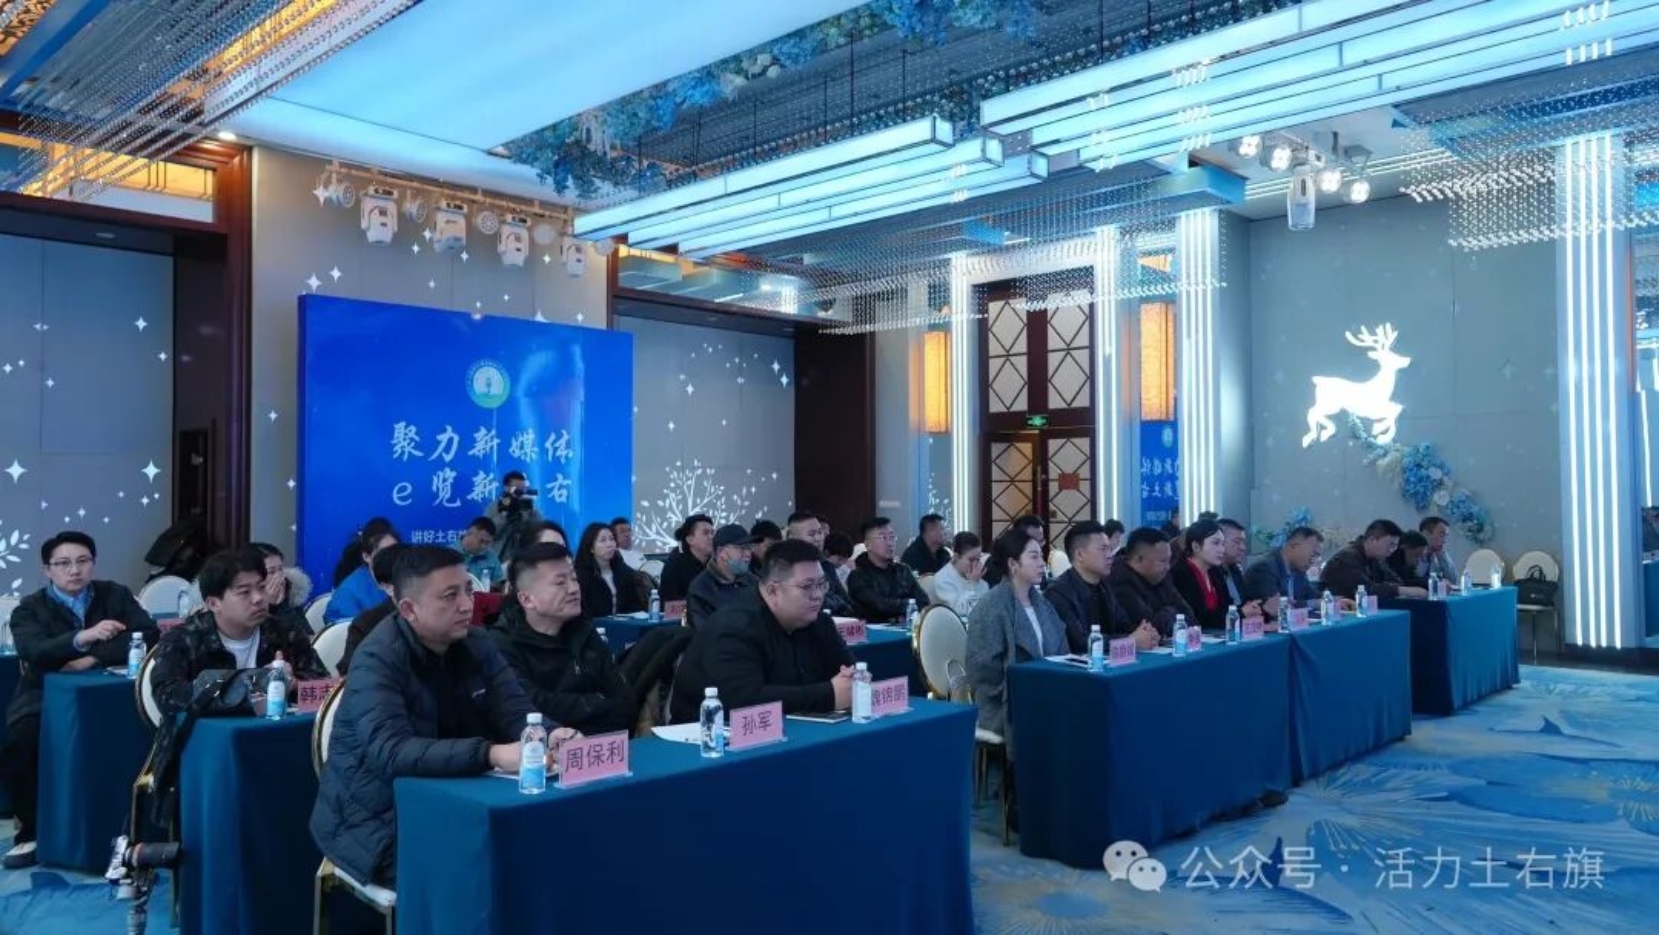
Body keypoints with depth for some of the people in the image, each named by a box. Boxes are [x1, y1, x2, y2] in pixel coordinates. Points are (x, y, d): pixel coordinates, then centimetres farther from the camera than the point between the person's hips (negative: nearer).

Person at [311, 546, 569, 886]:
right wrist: (492, 754, -43)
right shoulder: (378, 659, -18)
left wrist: (551, 736, -29)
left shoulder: (478, 645, 1)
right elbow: (391, 753, -31)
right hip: (380, 822, -6)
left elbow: (516, 713, -5)